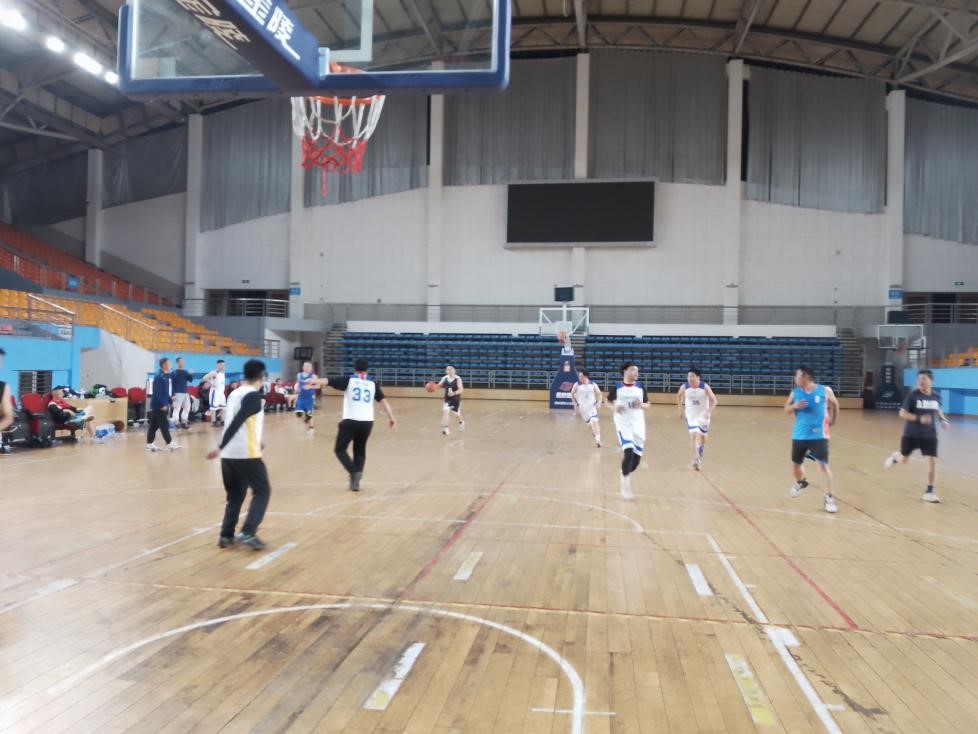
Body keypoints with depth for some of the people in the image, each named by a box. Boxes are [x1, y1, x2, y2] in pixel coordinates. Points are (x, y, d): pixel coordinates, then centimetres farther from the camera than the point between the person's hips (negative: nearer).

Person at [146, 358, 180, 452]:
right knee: (164, 425, -3)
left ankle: (150, 444, 17)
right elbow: (157, 393, -21)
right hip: (159, 405, -9)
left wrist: (170, 399, 15)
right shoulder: (158, 376, -17)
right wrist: (162, 404, -22)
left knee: (154, 425, 12)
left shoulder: (166, 376, 11)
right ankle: (169, 443, 2)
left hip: (162, 404, 9)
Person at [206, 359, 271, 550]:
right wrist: (220, 447, -22)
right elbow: (236, 422, -20)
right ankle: (248, 533, -7)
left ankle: (226, 536, 15)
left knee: (235, 495, 18)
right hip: (246, 454, -8)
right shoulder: (254, 396, -11)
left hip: (229, 454, 8)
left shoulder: (235, 393, 14)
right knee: (262, 491, 4)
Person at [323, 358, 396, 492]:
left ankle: (354, 473, -10)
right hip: (367, 422, 3)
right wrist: (391, 417, 8)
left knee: (340, 449, 10)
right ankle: (356, 480, 12)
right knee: (360, 451, 20)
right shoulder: (372, 384, 14)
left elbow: (328, 381, -3)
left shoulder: (348, 380, 6)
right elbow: (383, 400, 8)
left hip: (351, 420, -3)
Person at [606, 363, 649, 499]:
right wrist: (614, 407, -13)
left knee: (637, 456, 4)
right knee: (629, 452, -20)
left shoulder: (640, 387, 4)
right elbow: (608, 402, 8)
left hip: (638, 424, 4)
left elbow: (647, 405, 11)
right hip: (623, 424, -4)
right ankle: (625, 485, -6)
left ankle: (625, 475, 33)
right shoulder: (617, 387, -4)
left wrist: (641, 405, -11)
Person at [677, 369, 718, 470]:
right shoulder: (684, 387, -14)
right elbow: (679, 396, 7)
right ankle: (696, 459, -17)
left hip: (703, 415, 0)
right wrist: (681, 410, 8)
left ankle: (700, 455, 43)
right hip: (691, 415, 0)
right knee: (693, 435, -16)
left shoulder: (705, 387, -19)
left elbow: (713, 400, -14)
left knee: (702, 436, 16)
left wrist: (709, 411, -29)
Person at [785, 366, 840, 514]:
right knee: (796, 464, 15)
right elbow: (786, 409, 5)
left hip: (818, 435, -3)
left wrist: (833, 420, 10)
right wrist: (795, 406, -16)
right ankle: (801, 482, 47)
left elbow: (834, 404, 14)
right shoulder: (795, 392, -1)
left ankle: (829, 498, -3)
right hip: (799, 435, 3)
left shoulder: (825, 391, -6)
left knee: (823, 465, -11)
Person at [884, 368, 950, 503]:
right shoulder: (912, 395, -16)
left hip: (930, 435, 2)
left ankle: (929, 492, 4)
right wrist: (919, 418, -29)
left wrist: (943, 419, 2)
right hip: (911, 434, -2)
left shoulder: (936, 397, -2)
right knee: (903, 459, 15)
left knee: (932, 461, -9)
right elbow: (902, 413, -16)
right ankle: (894, 456, 54)